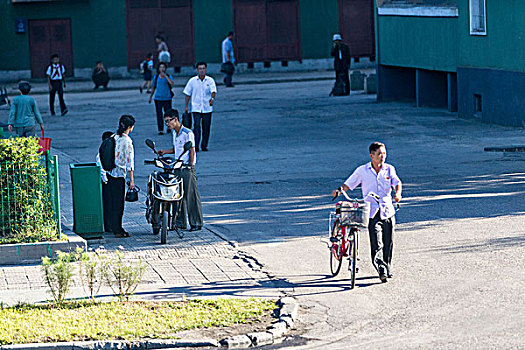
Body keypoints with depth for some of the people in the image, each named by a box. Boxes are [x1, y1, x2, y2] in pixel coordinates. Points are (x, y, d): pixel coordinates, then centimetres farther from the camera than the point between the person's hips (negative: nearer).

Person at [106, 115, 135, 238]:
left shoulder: (113, 138, 6)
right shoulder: (127, 141, -14)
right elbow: (129, 161, -15)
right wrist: (131, 180, -11)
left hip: (109, 172, 7)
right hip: (119, 174, -7)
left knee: (112, 200, 16)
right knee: (118, 203, -1)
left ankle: (111, 226, 24)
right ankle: (117, 230, 1)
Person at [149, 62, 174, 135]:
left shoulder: (169, 76, 0)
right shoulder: (156, 77, 6)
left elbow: (172, 84, -19)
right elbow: (153, 87, 17)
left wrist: (165, 76, -18)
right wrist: (151, 97, 21)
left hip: (167, 98, -1)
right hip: (158, 98, 1)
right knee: (159, 114, -2)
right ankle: (160, 130, 2)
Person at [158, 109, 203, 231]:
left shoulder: (188, 133, -13)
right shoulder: (174, 133, 13)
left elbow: (192, 152, -13)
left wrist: (189, 167, -14)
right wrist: (165, 151, 10)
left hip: (188, 168, -8)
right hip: (177, 168, 8)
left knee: (191, 196, -5)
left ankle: (196, 223, -1)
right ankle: (180, 222, 15)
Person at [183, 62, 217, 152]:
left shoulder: (210, 80, 0)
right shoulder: (192, 81, 2)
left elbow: (213, 91, -13)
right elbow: (188, 94, 9)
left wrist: (212, 98, -34)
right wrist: (186, 106, 8)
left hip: (207, 108, 1)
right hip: (196, 108, -1)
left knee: (206, 127, 5)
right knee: (196, 126, -14)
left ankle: (204, 145, 18)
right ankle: (195, 146, -11)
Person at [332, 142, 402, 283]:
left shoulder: (389, 169, 6)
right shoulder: (362, 171, 2)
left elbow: (397, 183, -2)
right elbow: (348, 184, 6)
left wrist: (397, 193, -23)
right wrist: (339, 190, -13)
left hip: (387, 211, 2)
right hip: (372, 212, -2)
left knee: (388, 243, 8)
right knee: (376, 244, -14)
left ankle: (388, 269, 25)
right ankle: (381, 270, -17)